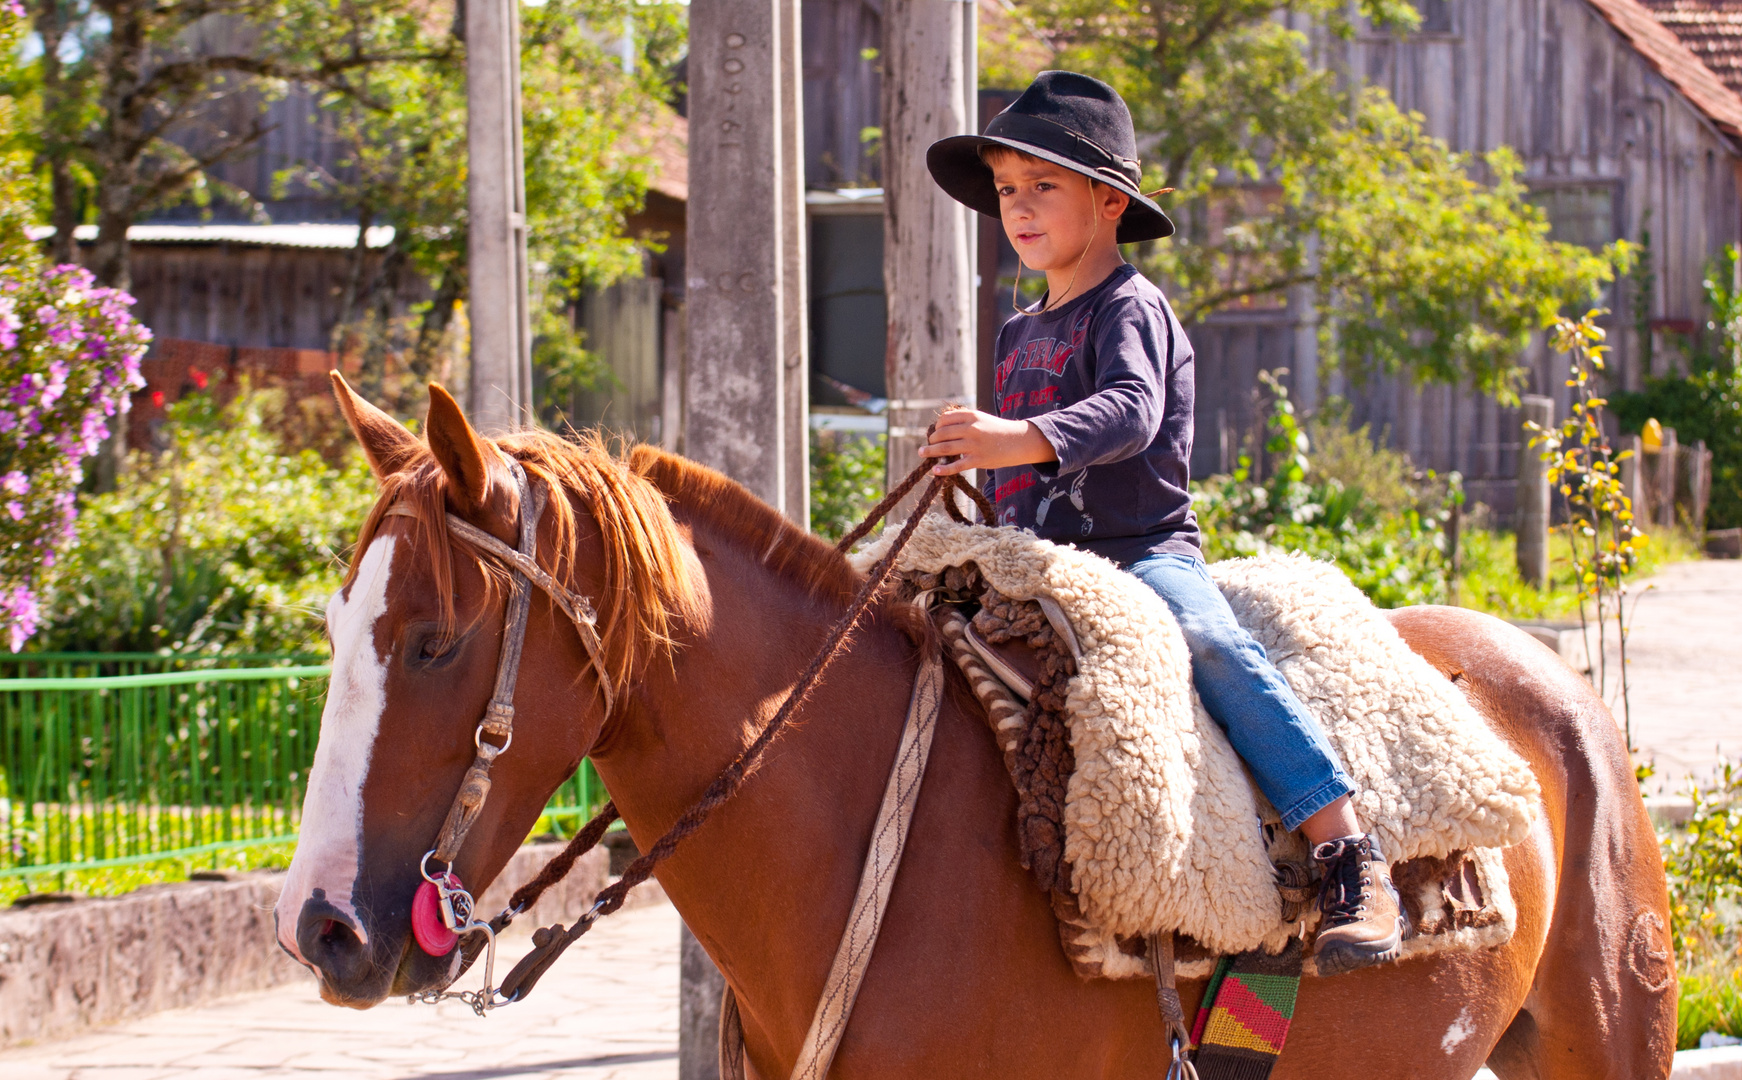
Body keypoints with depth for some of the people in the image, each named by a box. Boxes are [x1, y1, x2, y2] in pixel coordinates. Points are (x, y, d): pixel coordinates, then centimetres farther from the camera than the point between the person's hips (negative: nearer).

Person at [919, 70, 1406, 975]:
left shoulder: (1129, 309, -5)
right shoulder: (1019, 337, 21)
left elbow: (1128, 412, -27)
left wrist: (1021, 440, -43)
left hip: (1143, 551, -8)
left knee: (1208, 639, -36)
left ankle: (1352, 864, -43)